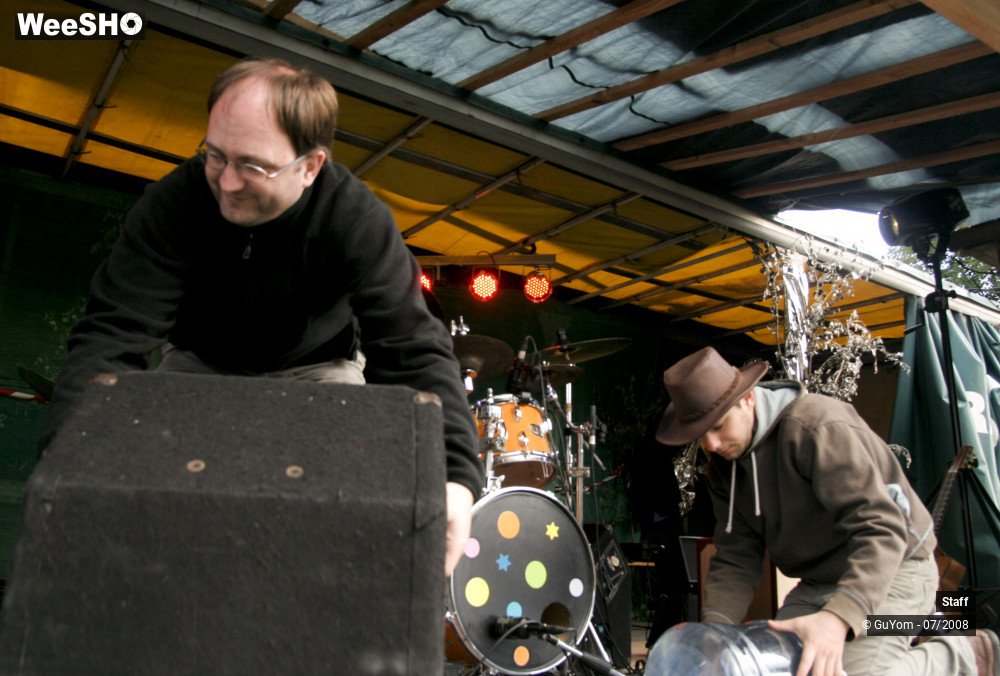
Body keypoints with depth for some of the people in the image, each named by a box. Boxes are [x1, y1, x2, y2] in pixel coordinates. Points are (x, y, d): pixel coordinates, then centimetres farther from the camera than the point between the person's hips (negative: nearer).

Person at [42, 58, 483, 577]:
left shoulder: (357, 220, -30)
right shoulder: (172, 203, -27)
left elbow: (412, 348, -37)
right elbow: (112, 333, -33)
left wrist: (454, 475, -51)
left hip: (318, 366, -1)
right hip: (200, 362, 2)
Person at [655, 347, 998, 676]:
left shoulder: (817, 427, -26)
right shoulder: (725, 464, -1)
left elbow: (881, 528, -33)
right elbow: (736, 557, -3)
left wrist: (839, 617, -46)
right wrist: (713, 627, -21)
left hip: (891, 567, -8)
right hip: (819, 582, 8)